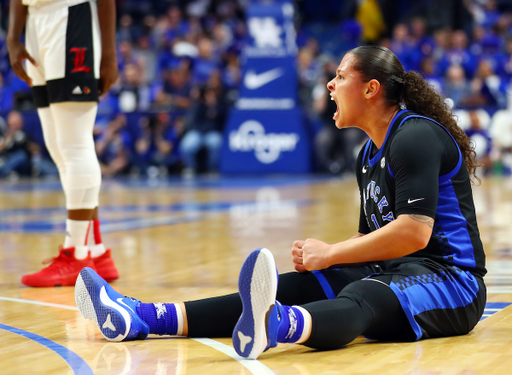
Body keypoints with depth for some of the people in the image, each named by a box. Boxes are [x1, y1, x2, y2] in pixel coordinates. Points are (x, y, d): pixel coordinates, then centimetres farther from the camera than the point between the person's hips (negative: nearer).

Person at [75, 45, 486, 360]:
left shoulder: (416, 135, -11)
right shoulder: (370, 154, 20)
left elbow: (414, 233, -21)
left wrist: (330, 253, -14)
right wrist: (321, 254, 1)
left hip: (447, 279, -9)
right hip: (391, 273, 9)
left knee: (361, 296, -40)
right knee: (294, 287, -7)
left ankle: (275, 326, -76)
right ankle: (140, 318, -19)